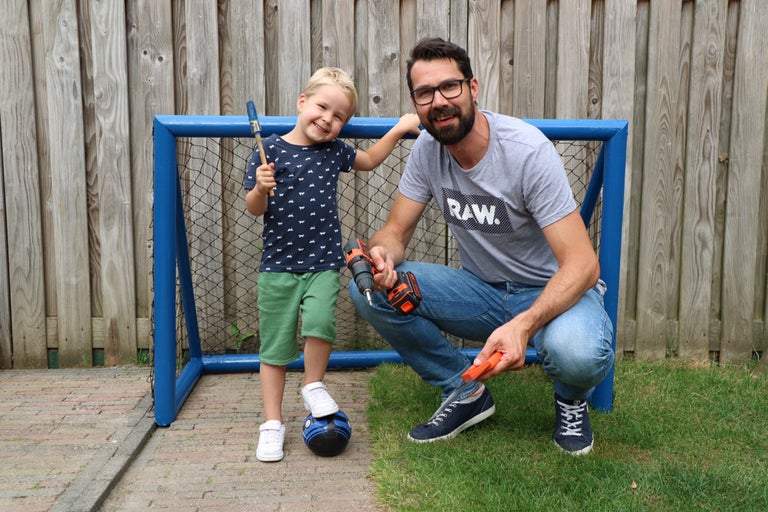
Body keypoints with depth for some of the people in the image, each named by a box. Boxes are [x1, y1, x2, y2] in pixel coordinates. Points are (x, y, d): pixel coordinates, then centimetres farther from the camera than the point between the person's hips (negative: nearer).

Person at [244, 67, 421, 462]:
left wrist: (398, 130, 20)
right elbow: (254, 209, -2)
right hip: (278, 265, -2)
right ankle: (272, 423, 21)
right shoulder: (270, 150, -4)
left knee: (319, 323, -22)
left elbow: (368, 160, 28)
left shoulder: (335, 151, 7)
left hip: (323, 263, 2)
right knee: (274, 346, 4)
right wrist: (261, 188, -23)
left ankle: (313, 386, 9)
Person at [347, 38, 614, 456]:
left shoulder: (527, 150, -23)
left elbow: (582, 264, -27)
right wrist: (382, 257, -29)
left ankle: (571, 398, 4)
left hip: (554, 292, -4)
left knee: (577, 353, -39)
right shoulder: (427, 149, -7)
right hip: (482, 291, 5)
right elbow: (395, 232, -3)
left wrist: (523, 324, -44)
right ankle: (465, 391, 5)